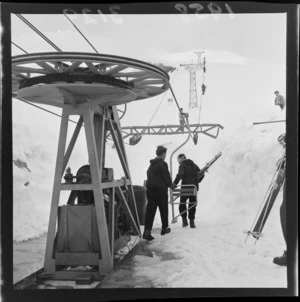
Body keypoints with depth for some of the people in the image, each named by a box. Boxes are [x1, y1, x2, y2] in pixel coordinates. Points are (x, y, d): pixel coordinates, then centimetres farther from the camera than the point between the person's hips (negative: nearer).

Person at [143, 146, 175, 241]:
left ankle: (147, 231, -9)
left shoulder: (151, 165, 14)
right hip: (160, 189, -6)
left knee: (150, 210, 0)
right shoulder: (163, 164, -9)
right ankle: (164, 228, 26)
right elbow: (166, 177, -11)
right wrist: (171, 185, 9)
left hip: (150, 189, 6)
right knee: (164, 209, 12)